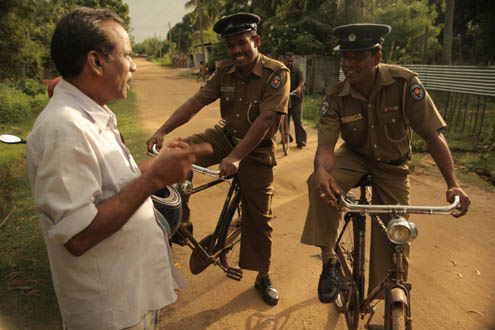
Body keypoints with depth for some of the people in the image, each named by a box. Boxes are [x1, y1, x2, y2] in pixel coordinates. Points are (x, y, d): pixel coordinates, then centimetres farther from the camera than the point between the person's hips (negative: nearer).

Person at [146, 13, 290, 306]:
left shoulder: (276, 73, -18)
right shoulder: (225, 71, -2)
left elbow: (266, 120, -27)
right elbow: (196, 101, -9)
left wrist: (235, 157, -34)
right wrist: (163, 130, -21)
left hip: (256, 149, -4)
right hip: (225, 136, 4)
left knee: (258, 217, 5)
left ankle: (263, 277, 27)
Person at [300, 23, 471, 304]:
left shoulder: (404, 83, -24)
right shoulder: (336, 96, -19)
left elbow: (434, 135, -23)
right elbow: (326, 145, -23)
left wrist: (453, 183, -33)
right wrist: (321, 171, -48)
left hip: (392, 165, 0)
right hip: (354, 155, 0)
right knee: (321, 185, -32)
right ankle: (329, 262, -15)